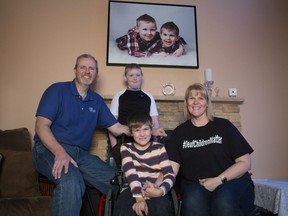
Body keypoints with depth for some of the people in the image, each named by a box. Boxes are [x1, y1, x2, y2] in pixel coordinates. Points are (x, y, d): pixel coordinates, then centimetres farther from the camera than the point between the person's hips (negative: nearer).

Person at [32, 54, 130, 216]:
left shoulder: (97, 100, 14)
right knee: (71, 182, -36)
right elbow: (41, 125, -10)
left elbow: (116, 128, 15)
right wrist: (60, 152, -27)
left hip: (81, 154, 5)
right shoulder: (57, 90, -1)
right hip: (50, 150, -5)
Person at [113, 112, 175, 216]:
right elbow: (130, 173, -7)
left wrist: (160, 191, -22)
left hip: (155, 190, 0)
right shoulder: (126, 148, 11)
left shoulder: (159, 148, 12)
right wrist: (139, 198, -22)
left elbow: (170, 175, 0)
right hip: (132, 190, 1)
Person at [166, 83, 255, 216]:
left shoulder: (223, 125, 5)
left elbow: (245, 162, 1)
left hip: (231, 181, 0)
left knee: (223, 201, -35)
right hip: (194, 184, 1)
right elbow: (171, 168, -1)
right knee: (193, 201, -34)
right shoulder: (179, 132, 9)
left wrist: (219, 180, -12)